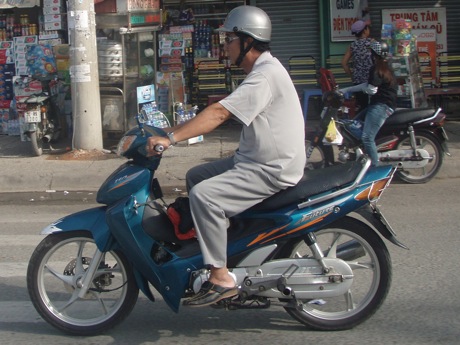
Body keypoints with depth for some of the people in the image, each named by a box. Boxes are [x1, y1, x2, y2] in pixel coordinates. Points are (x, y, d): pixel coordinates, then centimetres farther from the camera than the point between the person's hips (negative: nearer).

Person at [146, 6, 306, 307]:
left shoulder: (265, 76, -19)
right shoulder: (261, 70, 15)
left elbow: (219, 114, -27)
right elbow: (222, 111, 18)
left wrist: (171, 138, -29)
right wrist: (175, 131, 13)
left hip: (272, 171, -11)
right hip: (254, 160, 11)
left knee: (204, 195, -25)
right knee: (194, 177, 15)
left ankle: (222, 279, -20)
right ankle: (208, 254, 19)